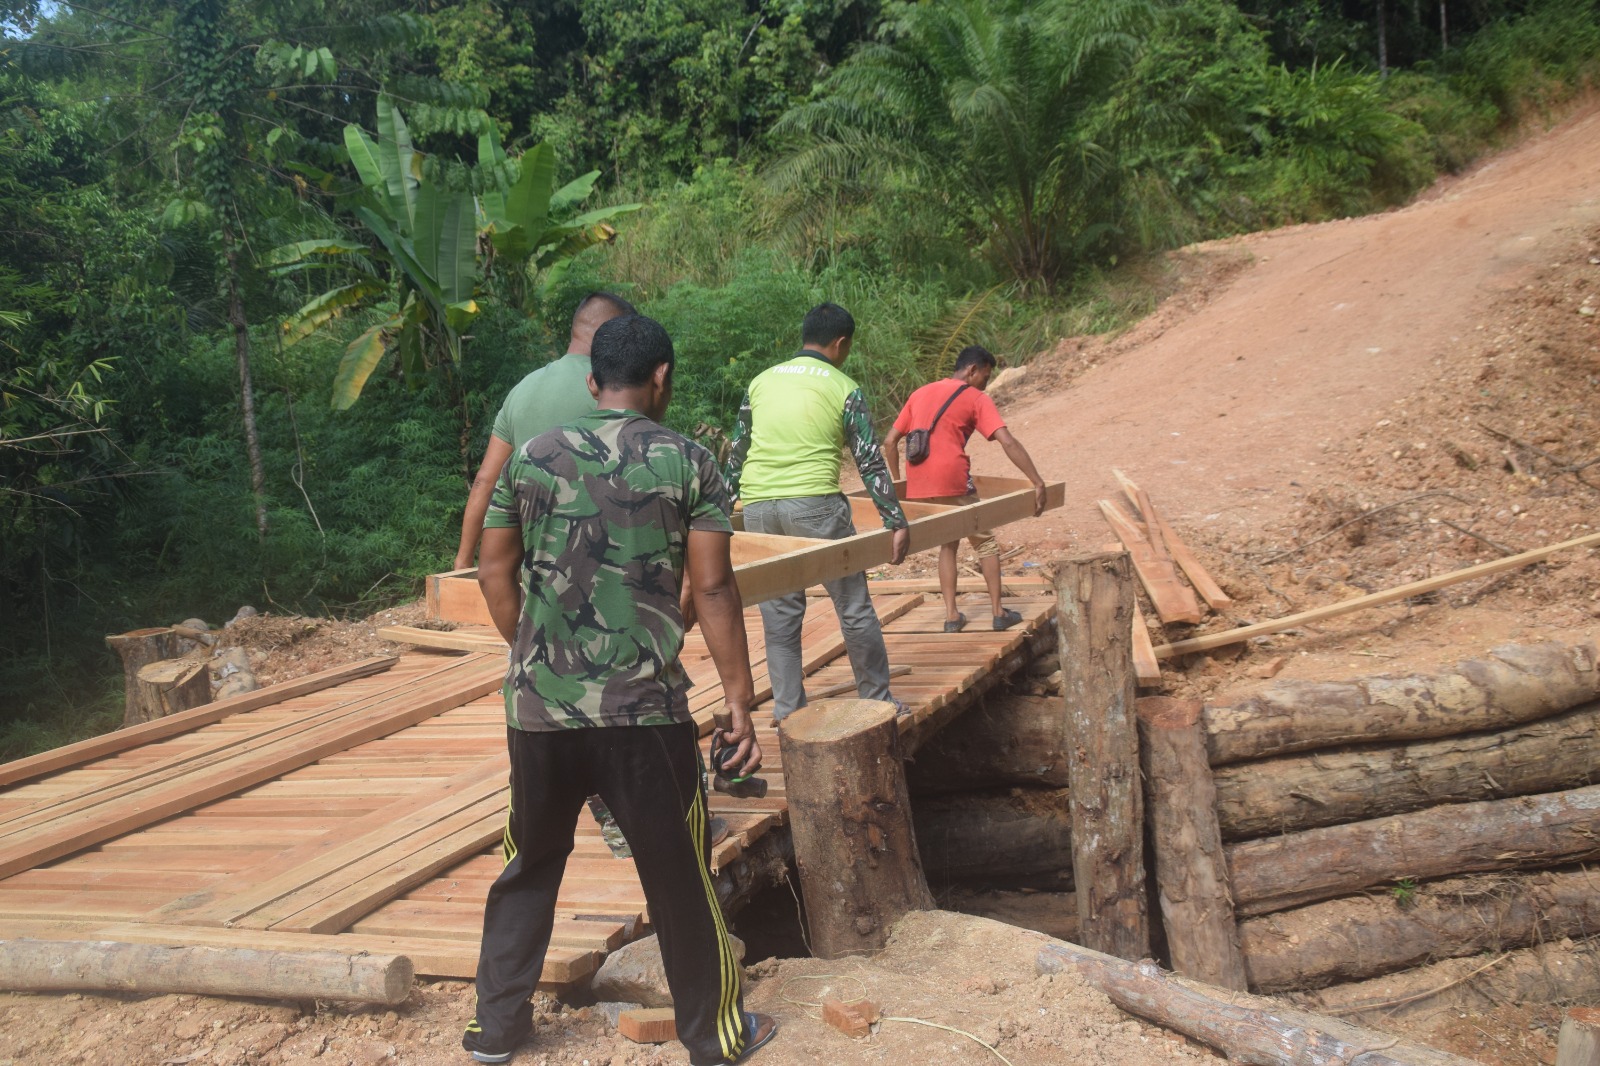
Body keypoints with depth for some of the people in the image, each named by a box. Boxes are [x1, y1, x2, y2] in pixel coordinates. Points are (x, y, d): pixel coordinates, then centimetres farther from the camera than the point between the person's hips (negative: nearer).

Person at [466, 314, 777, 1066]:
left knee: (531, 863, 20)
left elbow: (494, 572, 11)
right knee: (679, 875, 11)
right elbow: (713, 588, -6)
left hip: (539, 706, 3)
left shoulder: (530, 458, 5)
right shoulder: (688, 462, -3)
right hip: (644, 707, -3)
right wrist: (740, 699, 0)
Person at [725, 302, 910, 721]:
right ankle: (877, 701, 14)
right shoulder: (844, 389, 2)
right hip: (814, 503, -5)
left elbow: (736, 453, 17)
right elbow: (870, 463, -1)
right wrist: (896, 523, 1)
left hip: (757, 506, 5)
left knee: (779, 614, 12)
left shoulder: (762, 381, 15)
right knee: (854, 607, 6)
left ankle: (787, 711, 16)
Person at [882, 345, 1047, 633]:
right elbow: (1008, 443, -7)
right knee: (984, 541, 14)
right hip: (953, 481, -5)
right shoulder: (976, 399, 4)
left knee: (948, 543, 22)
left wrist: (897, 481, 27)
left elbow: (889, 441, 18)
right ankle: (999, 612, 14)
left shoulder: (920, 394, 21)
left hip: (918, 487, 5)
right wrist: (1038, 482, -8)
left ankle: (951, 615, 17)